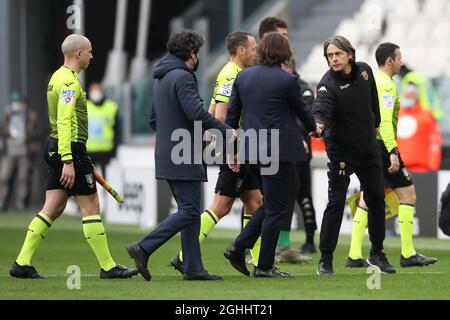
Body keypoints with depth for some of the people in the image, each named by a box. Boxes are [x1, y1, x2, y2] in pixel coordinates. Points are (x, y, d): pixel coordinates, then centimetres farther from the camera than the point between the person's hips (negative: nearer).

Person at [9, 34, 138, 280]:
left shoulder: (58, 77, 18)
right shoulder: (69, 80, -14)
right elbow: (64, 121, -22)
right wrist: (68, 161, -27)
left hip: (56, 149, 10)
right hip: (70, 148, -10)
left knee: (53, 209, 7)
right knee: (91, 207, -3)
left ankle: (22, 263, 3)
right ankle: (108, 267, 1)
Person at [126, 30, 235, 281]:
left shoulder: (161, 80, 18)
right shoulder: (182, 77, -13)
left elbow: (154, 121, 23)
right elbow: (196, 112, -22)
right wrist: (227, 131, -14)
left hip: (166, 155, 10)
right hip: (184, 157, -10)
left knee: (190, 211, 10)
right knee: (189, 211, -9)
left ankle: (193, 267, 8)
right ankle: (144, 249, -13)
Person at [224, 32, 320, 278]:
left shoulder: (243, 77, 6)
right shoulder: (287, 80, -9)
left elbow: (232, 115, 8)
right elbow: (302, 110, 5)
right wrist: (314, 128, 27)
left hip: (251, 152, 6)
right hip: (278, 152, -6)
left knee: (270, 204, 20)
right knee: (275, 209, 2)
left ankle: (238, 248, 8)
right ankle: (265, 266, 2)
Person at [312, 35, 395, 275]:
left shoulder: (364, 71, -3)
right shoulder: (328, 84, -21)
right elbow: (321, 108, -39)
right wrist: (318, 123, -60)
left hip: (368, 147, 6)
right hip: (341, 152, -6)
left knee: (376, 199, 10)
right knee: (336, 203, -10)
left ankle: (377, 253, 25)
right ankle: (325, 260, -2)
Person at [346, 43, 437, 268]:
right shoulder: (386, 84, -13)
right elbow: (385, 120, -23)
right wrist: (393, 152, -27)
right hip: (382, 145, -9)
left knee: (367, 199, 10)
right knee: (407, 193, -2)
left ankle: (354, 256, 5)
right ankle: (408, 254, -3)